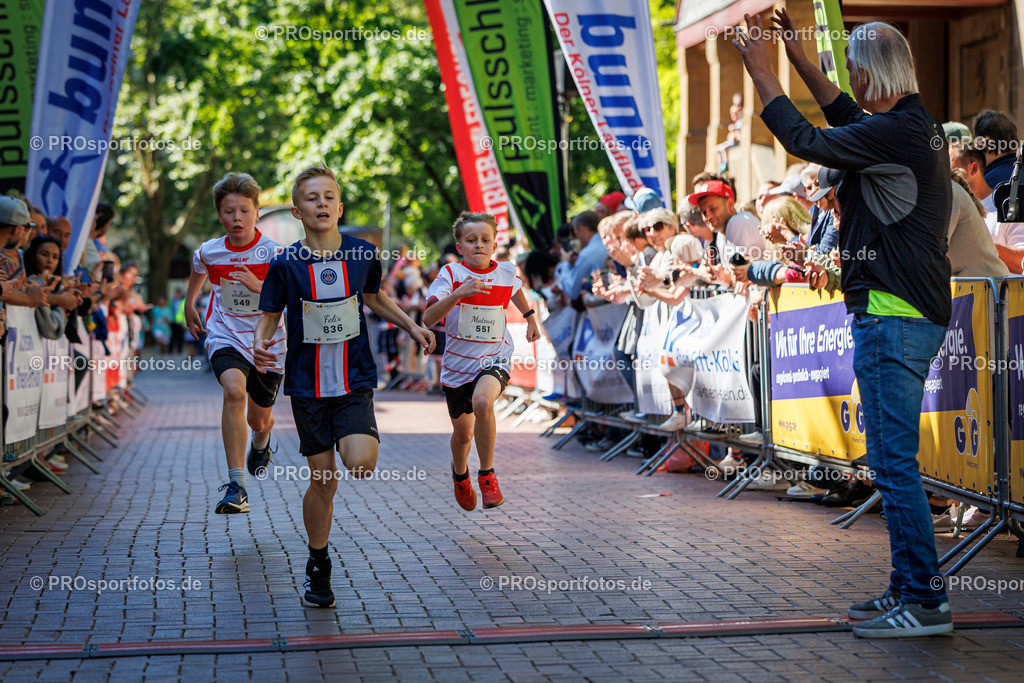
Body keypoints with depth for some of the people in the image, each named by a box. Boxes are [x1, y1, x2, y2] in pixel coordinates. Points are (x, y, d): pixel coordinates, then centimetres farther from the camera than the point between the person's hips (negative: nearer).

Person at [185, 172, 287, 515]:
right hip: (225, 337, 0)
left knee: (259, 419, 14)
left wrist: (258, 286, -32)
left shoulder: (273, 252, -13)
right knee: (234, 390, -31)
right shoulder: (208, 252, -5)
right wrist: (189, 305, 30)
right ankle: (236, 486, -33)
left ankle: (261, 443, 57)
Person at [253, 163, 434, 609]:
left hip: (355, 380, 1)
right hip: (307, 384, -1)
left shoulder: (363, 254, -1)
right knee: (322, 480, 2)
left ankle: (354, 443, 16)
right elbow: (270, 315, 3)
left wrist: (411, 327, 10)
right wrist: (261, 343, -18)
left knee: (361, 465, -21)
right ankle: (318, 568, 22)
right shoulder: (285, 264, -7)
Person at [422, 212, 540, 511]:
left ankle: (487, 475, -15)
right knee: (463, 433, 13)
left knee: (482, 402, -33)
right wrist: (458, 293, -37)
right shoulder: (451, 274, -12)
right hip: (458, 363, 1)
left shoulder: (506, 272, -3)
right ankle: (460, 473, 49)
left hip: (494, 358, -1)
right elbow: (428, 318, -25)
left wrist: (530, 317, 28)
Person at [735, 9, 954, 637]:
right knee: (893, 460, 15)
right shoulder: (917, 125, 14)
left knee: (894, 461, -7)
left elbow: (805, 140, -15)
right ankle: (910, 588, 22)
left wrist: (763, 72, -3)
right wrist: (800, 61, 31)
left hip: (893, 319, -10)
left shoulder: (896, 132, -16)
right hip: (915, 315, 10)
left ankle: (926, 602, -3)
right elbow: (850, 121, 31)